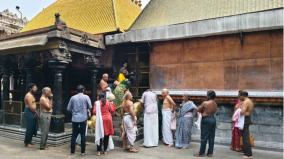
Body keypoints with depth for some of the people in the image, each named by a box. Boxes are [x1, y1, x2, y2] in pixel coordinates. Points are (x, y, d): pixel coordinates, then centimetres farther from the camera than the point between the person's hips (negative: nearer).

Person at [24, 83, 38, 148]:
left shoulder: (32, 95, 16)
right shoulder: (29, 95, -15)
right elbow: (30, 106, -19)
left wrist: (35, 112, 11)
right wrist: (35, 112, -10)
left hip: (32, 112, 10)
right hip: (29, 112, -10)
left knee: (33, 128, 14)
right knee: (29, 128, -5)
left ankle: (29, 141, 24)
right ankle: (27, 143, 5)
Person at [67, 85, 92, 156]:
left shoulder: (73, 97, 2)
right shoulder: (86, 97, -4)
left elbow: (68, 108, 5)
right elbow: (90, 107, -6)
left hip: (75, 118, 2)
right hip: (83, 118, -2)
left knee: (74, 135, 11)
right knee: (83, 135, 6)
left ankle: (72, 151, 16)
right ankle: (82, 151, 9)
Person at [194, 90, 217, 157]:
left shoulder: (205, 103, -14)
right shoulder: (215, 104, 7)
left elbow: (198, 110, -5)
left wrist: (202, 111, 14)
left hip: (206, 119, -7)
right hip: (213, 119, 7)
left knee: (204, 137, -2)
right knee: (211, 137, 9)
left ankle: (201, 153, 4)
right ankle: (210, 152, 15)